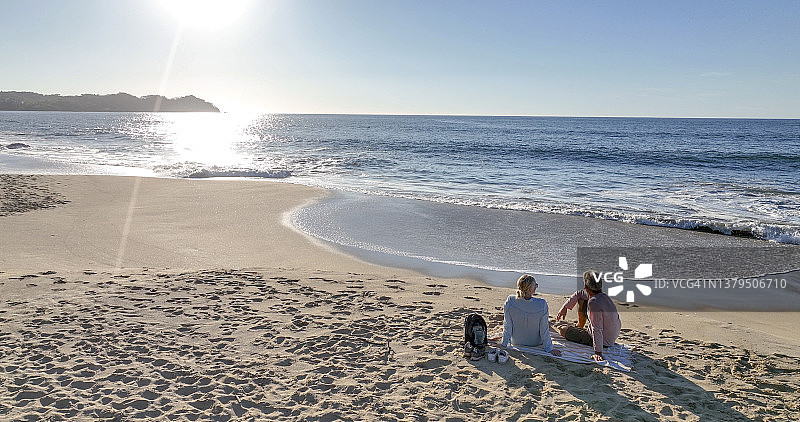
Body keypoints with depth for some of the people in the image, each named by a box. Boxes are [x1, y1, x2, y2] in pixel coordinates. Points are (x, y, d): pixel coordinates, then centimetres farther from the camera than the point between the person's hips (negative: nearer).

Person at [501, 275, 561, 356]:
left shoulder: (510, 301, -27)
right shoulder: (542, 304, -31)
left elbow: (507, 326, -16)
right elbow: (544, 329, -19)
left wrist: (504, 344, -2)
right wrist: (549, 348, -5)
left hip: (516, 342, 2)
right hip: (536, 343, -1)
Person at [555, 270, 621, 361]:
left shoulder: (594, 303, -32)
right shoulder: (603, 296, -4)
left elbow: (597, 330, -35)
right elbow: (578, 294, 13)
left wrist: (598, 352, -34)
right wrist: (565, 307, 9)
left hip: (603, 342, -8)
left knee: (563, 330, 0)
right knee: (582, 299, 14)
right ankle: (579, 327, 35)